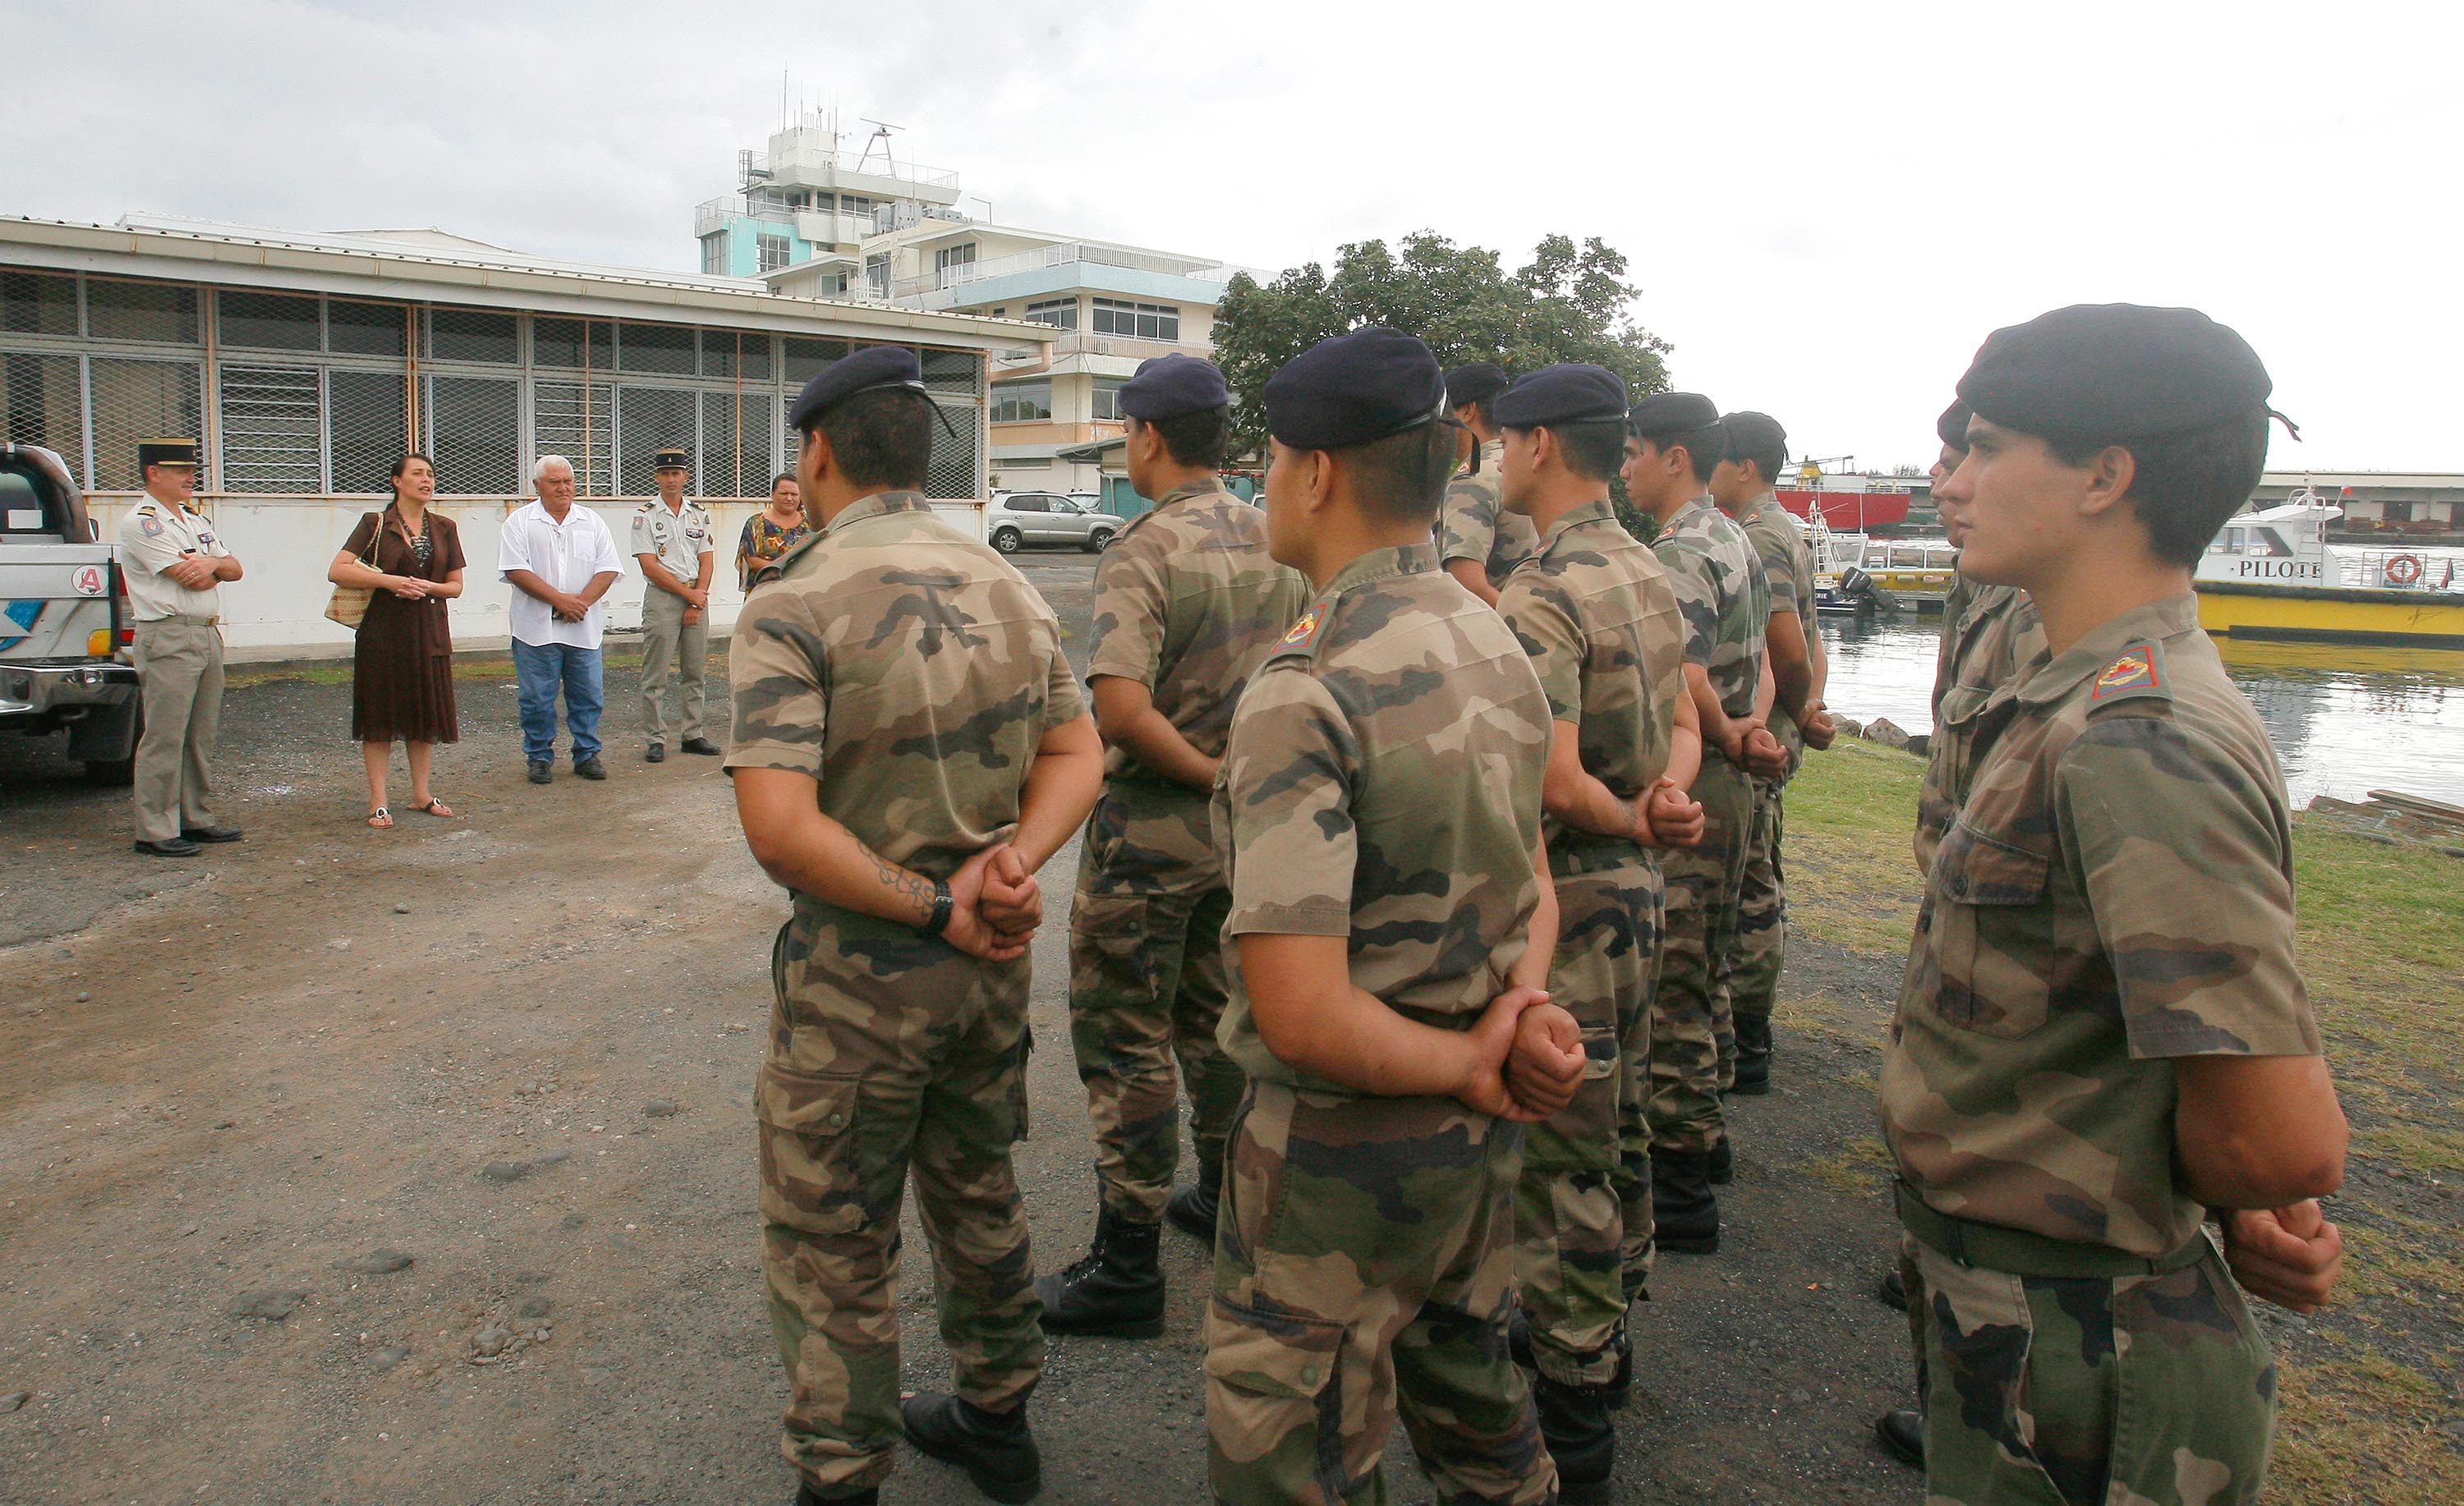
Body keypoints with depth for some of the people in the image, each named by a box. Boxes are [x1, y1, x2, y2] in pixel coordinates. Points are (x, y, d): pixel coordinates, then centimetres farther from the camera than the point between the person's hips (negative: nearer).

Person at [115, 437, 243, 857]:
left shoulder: (196, 520, 19)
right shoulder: (141, 523, -8)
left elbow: (235, 568, 12)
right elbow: (194, 581, -15)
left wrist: (213, 562, -11)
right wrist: (217, 568, 6)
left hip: (209, 635, 8)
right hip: (169, 639, -8)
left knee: (201, 736, 12)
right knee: (164, 738, -6)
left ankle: (197, 819, 20)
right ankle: (155, 831, -1)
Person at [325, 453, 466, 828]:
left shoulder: (444, 528, 9)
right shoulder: (376, 524, -2)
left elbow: (456, 585, 9)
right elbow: (337, 571, -11)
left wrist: (425, 587, -11)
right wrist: (391, 581, -19)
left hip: (429, 631, 4)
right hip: (383, 631, -4)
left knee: (426, 713, 8)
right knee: (381, 714, -1)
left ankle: (421, 794, 20)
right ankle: (378, 802, 4)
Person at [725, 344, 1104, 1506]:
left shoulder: (793, 604, -16)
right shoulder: (1007, 585, 4)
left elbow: (779, 826, -25)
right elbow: (1077, 755, 5)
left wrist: (932, 911, -18)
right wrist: (1013, 863, -11)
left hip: (859, 972, -6)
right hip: (994, 958, 7)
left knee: (831, 1245, 10)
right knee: (976, 1193, 24)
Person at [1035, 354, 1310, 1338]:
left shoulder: (1143, 553, -19)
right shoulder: (1273, 541, 4)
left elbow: (1120, 710, -32)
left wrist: (1211, 773, -19)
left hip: (1154, 826, -8)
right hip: (1243, 824, 8)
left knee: (1124, 1041, 2)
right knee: (1212, 1015, 23)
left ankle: (1127, 1267, 11)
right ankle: (1224, 1199, 37)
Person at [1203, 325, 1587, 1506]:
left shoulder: (1302, 695, -25)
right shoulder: (1500, 646, 3)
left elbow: (1302, 1015, -29)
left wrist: (1470, 1062, -14)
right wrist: (1525, 1000, -6)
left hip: (1341, 1152, -8)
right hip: (1481, 1135, 8)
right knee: (1472, 1403, 29)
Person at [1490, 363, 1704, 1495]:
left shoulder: (1541, 593, -20)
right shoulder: (1646, 571, 9)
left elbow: (1555, 780, -27)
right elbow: (1683, 724, 15)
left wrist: (1626, 822, -9)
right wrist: (1666, 801, -4)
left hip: (1561, 900, -9)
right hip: (1634, 890, 10)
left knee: (1555, 1156, 1)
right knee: (1613, 1132, 20)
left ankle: (1570, 1412, 14)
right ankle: (1600, 1337, 38)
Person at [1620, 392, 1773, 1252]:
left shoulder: (1679, 553, -17)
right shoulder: (1734, 542, 16)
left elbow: (1686, 683, -26)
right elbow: (1759, 663, 17)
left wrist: (1725, 736, -8)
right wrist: (1750, 727, -1)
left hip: (1684, 790, -10)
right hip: (1723, 788, 10)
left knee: (1667, 986, -4)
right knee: (1699, 972, 20)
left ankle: (1679, 1195, 4)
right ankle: (1701, 1134, 35)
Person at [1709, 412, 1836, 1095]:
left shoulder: (1753, 538, -17)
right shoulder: (1786, 532, 17)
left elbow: (1788, 649, -22)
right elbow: (1809, 642, 17)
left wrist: (1795, 706, -4)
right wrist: (1810, 707, 2)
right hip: (1770, 737, 11)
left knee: (1745, 893, -4)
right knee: (1758, 890, 17)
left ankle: (1744, 1053, 5)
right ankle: (1749, 1033, 28)